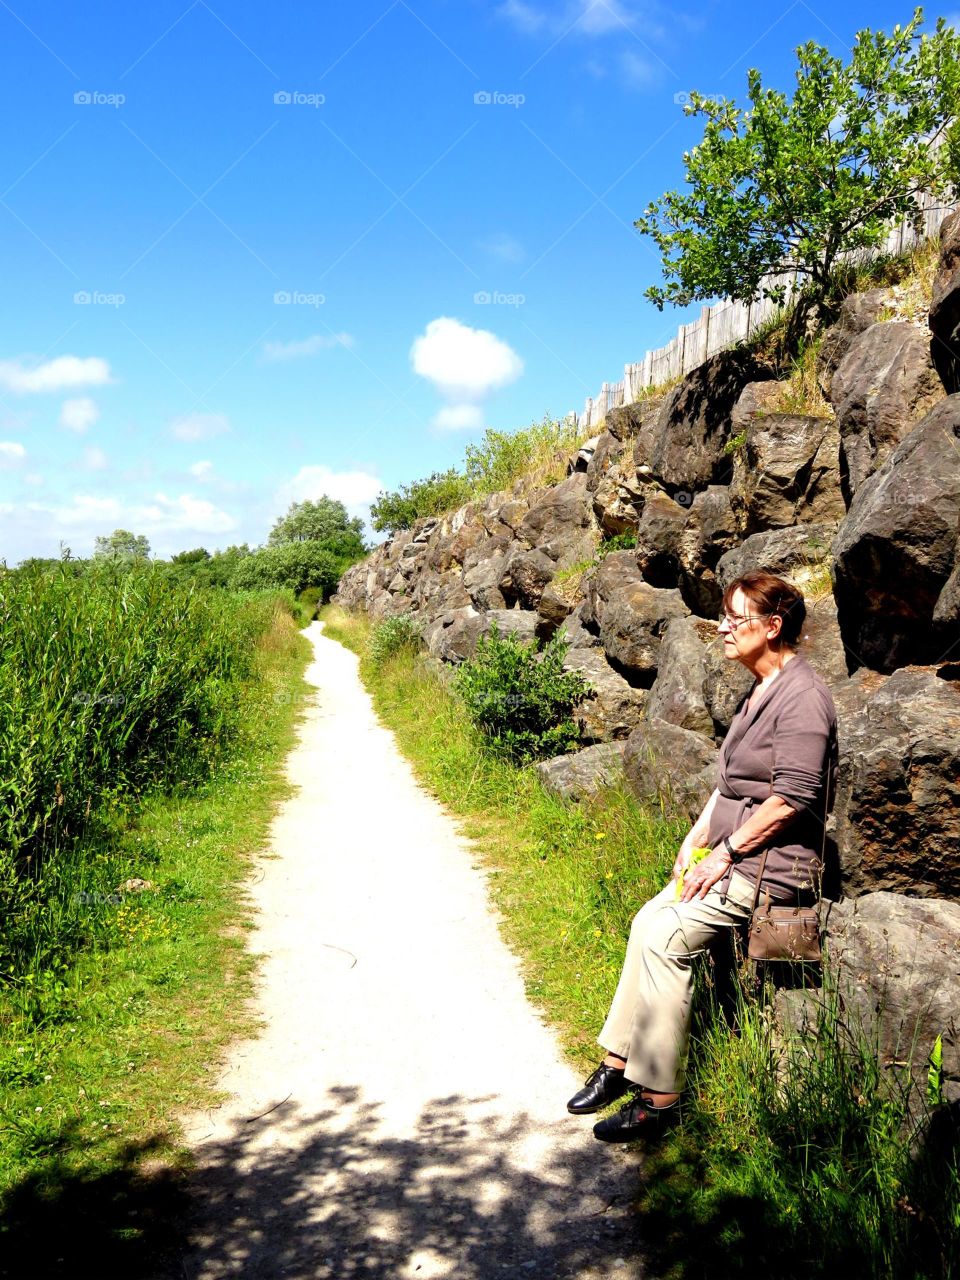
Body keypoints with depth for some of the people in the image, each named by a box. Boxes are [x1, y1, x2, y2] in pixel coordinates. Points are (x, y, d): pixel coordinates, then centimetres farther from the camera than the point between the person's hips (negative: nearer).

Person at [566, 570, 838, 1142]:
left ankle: (660, 1098, -8)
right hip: (732, 856, 9)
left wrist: (724, 854, -17)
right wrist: (697, 837, 10)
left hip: (772, 866, -9)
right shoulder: (762, 690, 14)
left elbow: (791, 799, -23)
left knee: (666, 938, -18)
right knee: (649, 922, 0)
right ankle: (620, 1062, 10)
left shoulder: (802, 696, -17)